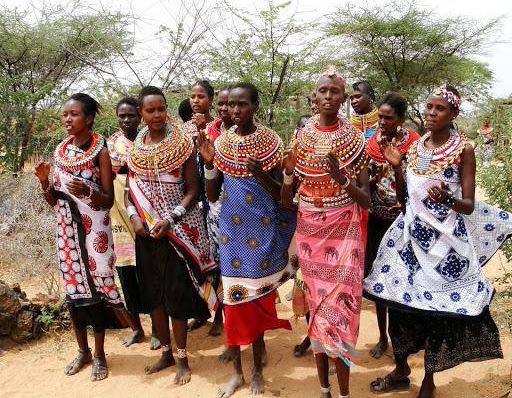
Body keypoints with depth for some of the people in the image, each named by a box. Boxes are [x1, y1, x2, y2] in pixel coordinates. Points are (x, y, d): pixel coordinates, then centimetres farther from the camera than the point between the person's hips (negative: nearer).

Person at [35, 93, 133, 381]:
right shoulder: (60, 151, 7)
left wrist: (88, 192, -27)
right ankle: (83, 351, 26)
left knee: (96, 286, 0)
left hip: (94, 229, -4)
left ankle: (100, 355, 16)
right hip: (67, 228, 5)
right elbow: (54, 201, 9)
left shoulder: (99, 150, -6)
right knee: (73, 288, 10)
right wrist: (44, 182, -10)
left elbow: (109, 200, -8)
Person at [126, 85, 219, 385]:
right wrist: (134, 216, -7)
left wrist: (170, 220, -17)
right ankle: (166, 352, 27)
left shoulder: (182, 143, -6)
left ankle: (183, 359, 15)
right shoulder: (134, 147, 6)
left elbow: (193, 190, -7)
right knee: (153, 292, 10)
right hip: (147, 229, 4)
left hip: (178, 228, -4)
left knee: (176, 293, -1)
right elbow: (131, 189, 11)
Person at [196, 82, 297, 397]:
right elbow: (212, 196, 2)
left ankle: (257, 369, 22)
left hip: (263, 231, -2)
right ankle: (238, 371, 19)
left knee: (257, 298, 4)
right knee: (234, 299, 5)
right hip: (232, 231, 2)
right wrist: (209, 162, -13)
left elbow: (281, 195, -5)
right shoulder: (221, 143, 2)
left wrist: (261, 173, -23)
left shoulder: (271, 142, -5)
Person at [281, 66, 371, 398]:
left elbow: (366, 200, -6)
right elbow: (286, 200, 3)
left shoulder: (355, 139, -3)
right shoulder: (302, 137, 2)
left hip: (344, 231, -2)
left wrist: (342, 179, -23)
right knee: (316, 303, 7)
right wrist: (288, 172, -17)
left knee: (340, 303, -4)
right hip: (309, 231, 2)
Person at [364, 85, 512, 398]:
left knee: (438, 306, 1)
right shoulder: (415, 145, 9)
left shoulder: (463, 149, -5)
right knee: (401, 300, 8)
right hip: (411, 235, 5)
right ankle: (401, 371, 28)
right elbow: (404, 199, 9)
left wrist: (448, 199, -29)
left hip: (445, 239, -4)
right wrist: (396, 166, -3)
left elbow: (469, 205, -8)